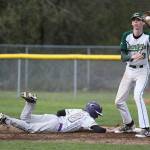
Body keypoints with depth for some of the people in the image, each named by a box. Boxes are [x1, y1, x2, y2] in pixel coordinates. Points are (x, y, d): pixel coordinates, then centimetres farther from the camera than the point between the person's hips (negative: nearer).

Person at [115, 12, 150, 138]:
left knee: (137, 96, -26)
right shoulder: (126, 36, -2)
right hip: (129, 71, 5)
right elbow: (123, 57, -9)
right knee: (119, 101, 7)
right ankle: (129, 124, 32)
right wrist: (132, 57, -29)